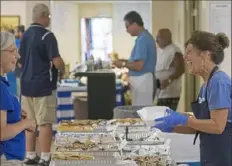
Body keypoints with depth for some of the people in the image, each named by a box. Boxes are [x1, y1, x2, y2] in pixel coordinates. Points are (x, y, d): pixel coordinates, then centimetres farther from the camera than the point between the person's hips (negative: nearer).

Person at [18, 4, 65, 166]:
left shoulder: (25, 35, 10)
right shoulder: (47, 35, -14)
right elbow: (57, 62, -19)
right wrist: (62, 71, 0)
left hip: (26, 85, 7)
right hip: (43, 86, -7)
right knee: (45, 123, -2)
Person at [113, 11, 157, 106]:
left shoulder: (142, 39, -18)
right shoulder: (146, 37, 13)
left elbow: (139, 66, -22)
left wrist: (123, 64, -8)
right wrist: (126, 61, 13)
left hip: (141, 81, -10)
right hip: (142, 80, 10)